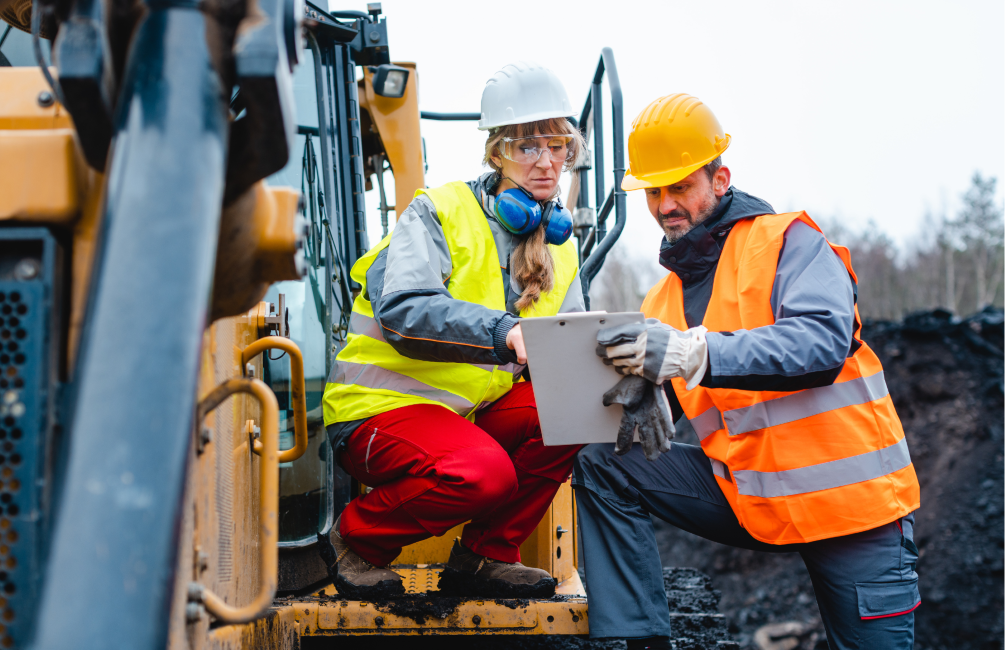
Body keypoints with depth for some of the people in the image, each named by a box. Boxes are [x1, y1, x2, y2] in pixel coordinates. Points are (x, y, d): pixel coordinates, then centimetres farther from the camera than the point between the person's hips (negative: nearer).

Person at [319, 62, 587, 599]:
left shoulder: (558, 244, 12)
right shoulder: (439, 214, -9)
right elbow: (402, 310, -26)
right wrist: (503, 331, -40)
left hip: (471, 413, 7)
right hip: (383, 408, -7)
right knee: (485, 471, -34)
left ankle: (485, 555, -3)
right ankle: (356, 538, -6)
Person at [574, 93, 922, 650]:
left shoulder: (787, 242, -8)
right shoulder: (663, 299, 10)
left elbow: (824, 342, -26)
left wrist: (694, 353, -38)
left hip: (850, 499, -5)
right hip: (748, 496, 5)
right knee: (603, 466, -9)